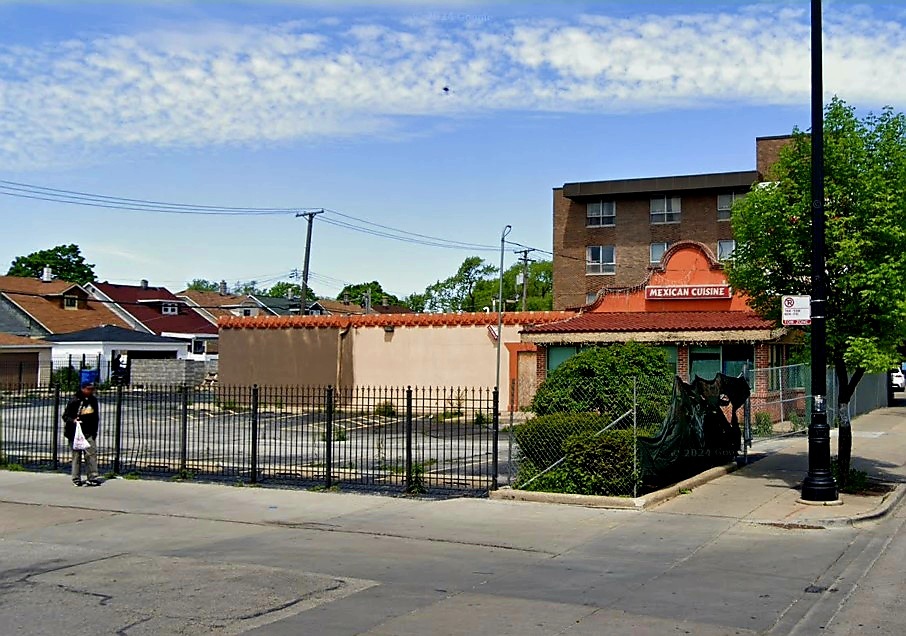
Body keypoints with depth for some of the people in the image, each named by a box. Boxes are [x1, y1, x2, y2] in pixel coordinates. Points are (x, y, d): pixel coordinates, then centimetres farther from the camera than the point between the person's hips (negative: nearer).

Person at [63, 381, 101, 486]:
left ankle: (93, 477, 0)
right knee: (77, 455, 2)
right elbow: (65, 416, -4)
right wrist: (73, 421, -24)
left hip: (89, 433, 4)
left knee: (92, 454, -3)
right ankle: (76, 478, 10)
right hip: (76, 433, -4)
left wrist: (94, 431, 13)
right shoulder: (75, 401, -8)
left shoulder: (93, 400, 8)